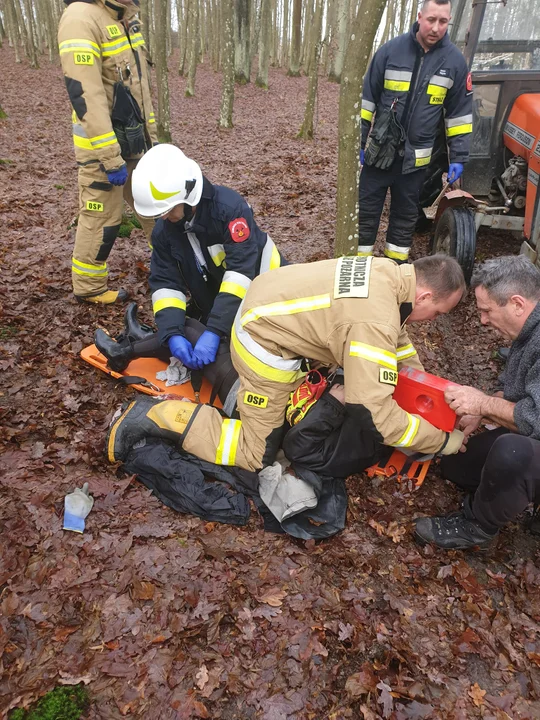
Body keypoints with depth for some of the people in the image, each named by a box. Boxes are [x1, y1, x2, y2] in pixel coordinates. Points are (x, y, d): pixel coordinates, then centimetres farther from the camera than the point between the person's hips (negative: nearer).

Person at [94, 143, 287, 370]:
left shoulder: (230, 207, -28)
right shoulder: (164, 230, -8)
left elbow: (241, 272, -35)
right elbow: (165, 283, -13)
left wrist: (213, 332, -42)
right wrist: (172, 334, -32)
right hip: (215, 304, 7)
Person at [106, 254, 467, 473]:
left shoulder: (389, 270, -1)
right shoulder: (374, 322, -28)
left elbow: (396, 332, 17)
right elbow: (375, 415, -28)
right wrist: (442, 440, -15)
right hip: (264, 340, -9)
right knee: (256, 455, 1)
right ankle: (160, 416, 0)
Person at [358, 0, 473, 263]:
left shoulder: (455, 61, -1)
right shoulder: (390, 50, -5)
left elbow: (459, 112, 3)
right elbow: (367, 99, 0)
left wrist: (458, 157, -2)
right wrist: (358, 142, -2)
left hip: (416, 157, 1)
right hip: (380, 150, -1)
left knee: (406, 213, 12)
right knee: (367, 210, 5)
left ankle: (396, 261, 25)